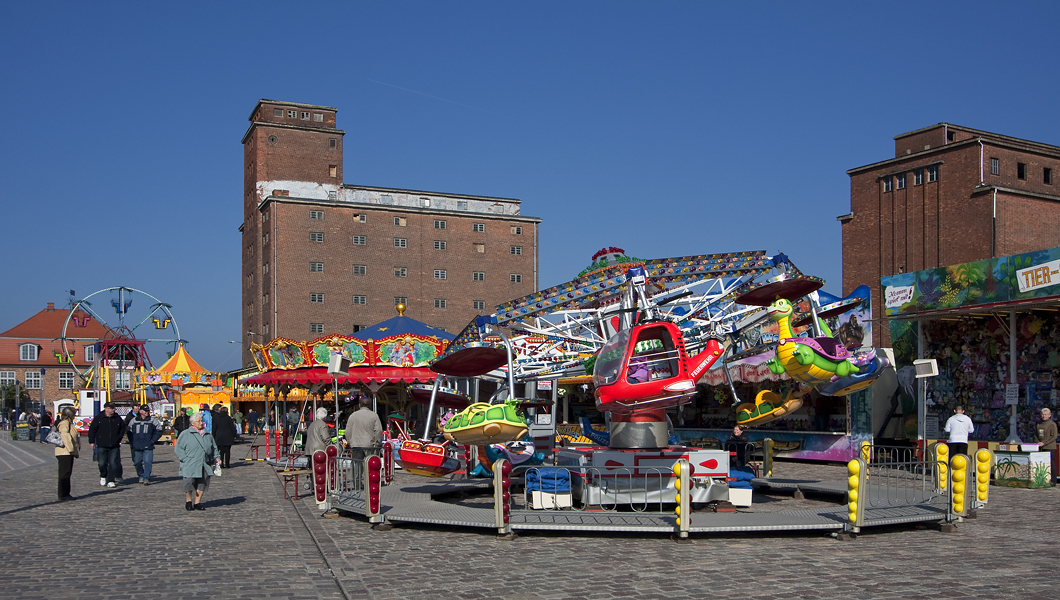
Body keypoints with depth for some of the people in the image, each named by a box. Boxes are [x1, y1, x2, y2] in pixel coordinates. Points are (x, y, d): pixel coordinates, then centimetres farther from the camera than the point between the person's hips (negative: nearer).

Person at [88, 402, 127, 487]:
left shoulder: (117, 418, 6)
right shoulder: (99, 418, -1)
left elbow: (123, 428, 21)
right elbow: (92, 430, 4)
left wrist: (119, 438, 14)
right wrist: (91, 441, 1)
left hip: (114, 446, 1)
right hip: (102, 446, -1)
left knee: (113, 463, -4)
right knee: (102, 463, 1)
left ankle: (110, 481, 2)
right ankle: (103, 476, 28)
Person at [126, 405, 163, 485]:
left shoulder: (153, 420, 4)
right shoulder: (134, 421, 9)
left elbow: (159, 430, 9)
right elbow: (129, 431, 19)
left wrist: (152, 440, 0)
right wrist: (132, 442, 9)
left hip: (148, 446, -2)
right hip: (136, 447, 2)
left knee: (148, 462, -12)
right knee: (137, 462, 8)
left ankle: (146, 478, -13)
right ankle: (141, 476, 28)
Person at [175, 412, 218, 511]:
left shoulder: (208, 435, 16)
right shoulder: (186, 434, 1)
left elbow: (214, 448, 25)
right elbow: (178, 448, -1)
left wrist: (215, 458, 12)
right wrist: (185, 459, -10)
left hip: (205, 465, 5)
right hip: (190, 465, -4)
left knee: (202, 484, 4)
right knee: (190, 482, -9)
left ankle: (197, 503, 14)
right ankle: (188, 501, 12)